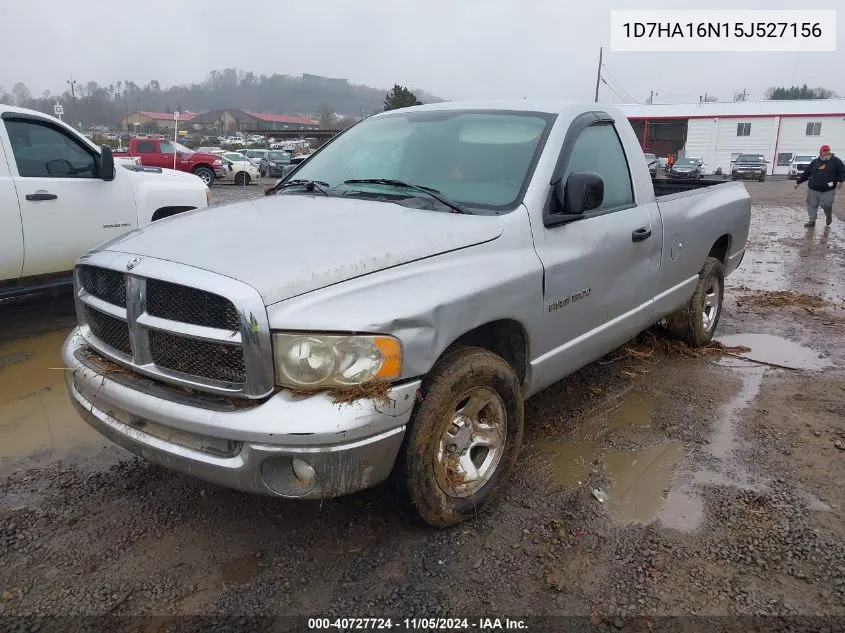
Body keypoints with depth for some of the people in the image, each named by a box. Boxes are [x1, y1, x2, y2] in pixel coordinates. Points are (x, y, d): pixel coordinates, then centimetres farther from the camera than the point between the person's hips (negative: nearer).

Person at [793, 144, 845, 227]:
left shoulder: (836, 161, 3)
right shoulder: (814, 162, 10)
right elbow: (806, 173, 14)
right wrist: (798, 182, 12)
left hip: (828, 190, -3)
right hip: (813, 189, 3)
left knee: (826, 205, -9)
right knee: (812, 205, 2)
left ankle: (829, 217, 22)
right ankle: (812, 220, 14)